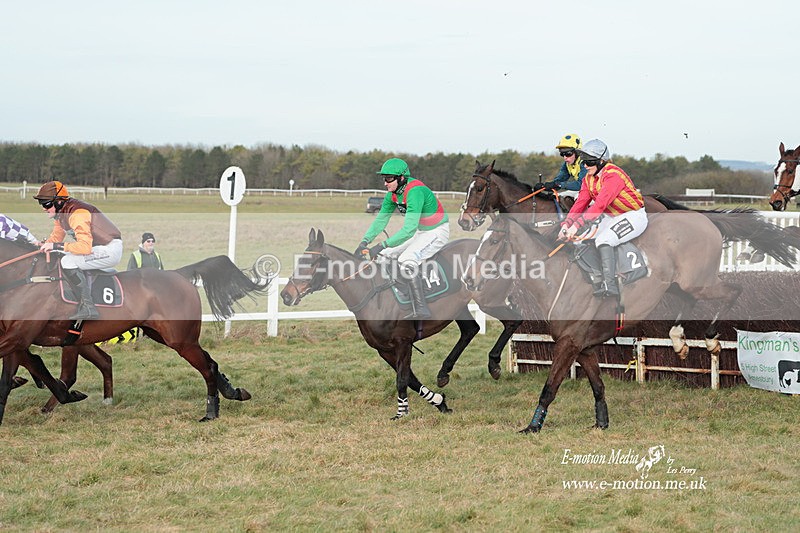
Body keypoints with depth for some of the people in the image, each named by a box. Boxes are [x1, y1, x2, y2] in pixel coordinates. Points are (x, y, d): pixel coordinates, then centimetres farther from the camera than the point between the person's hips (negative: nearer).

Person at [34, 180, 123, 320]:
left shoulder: (77, 213, -25)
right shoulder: (60, 212, 5)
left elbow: (85, 246, -34)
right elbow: (56, 236, 16)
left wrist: (56, 246, -32)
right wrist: (42, 245, -4)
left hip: (111, 250, -10)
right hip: (98, 248, 10)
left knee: (68, 262, -24)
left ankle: (88, 308, -21)